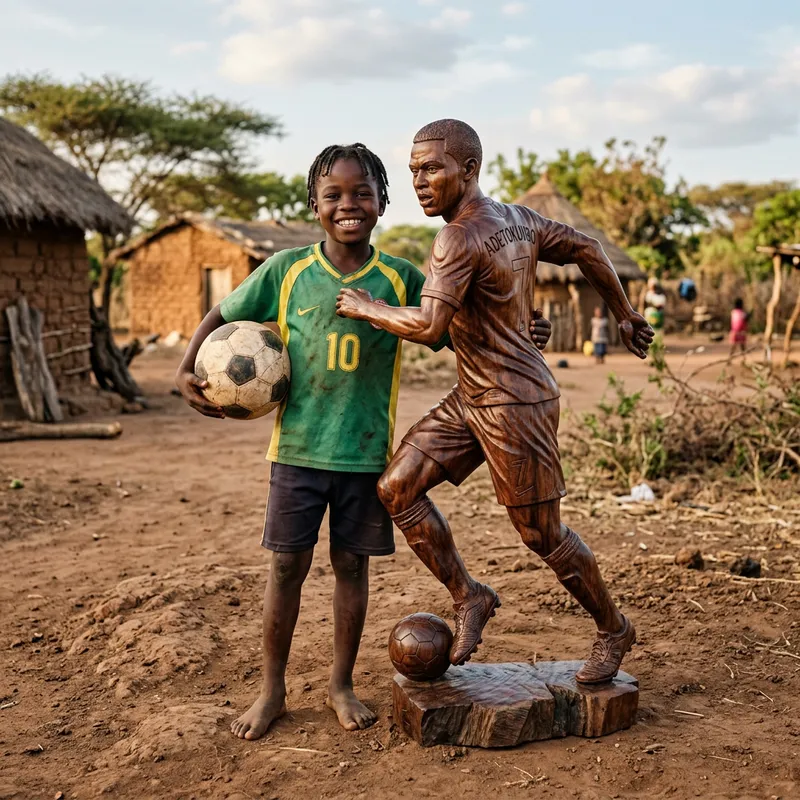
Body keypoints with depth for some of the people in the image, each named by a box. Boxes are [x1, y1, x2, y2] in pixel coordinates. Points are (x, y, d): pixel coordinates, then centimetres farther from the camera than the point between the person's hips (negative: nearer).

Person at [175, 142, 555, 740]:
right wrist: (187, 371, -5)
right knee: (288, 564, 6)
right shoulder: (286, 270, -2)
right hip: (299, 447, 0)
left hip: (367, 451, 0)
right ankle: (272, 690, 25)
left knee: (352, 564, 10)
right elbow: (222, 317, 9)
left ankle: (342, 685, 30)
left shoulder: (402, 278, -1)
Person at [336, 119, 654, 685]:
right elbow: (587, 249, 15)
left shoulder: (461, 237, -21)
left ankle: (614, 629, 28)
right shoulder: (516, 219, 7)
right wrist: (626, 315, 25)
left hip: (516, 403, -9)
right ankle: (469, 599, 13)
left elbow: (428, 326, -32)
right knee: (397, 488, 2)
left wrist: (364, 308, -15)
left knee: (542, 534, 5)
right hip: (472, 397, 9)